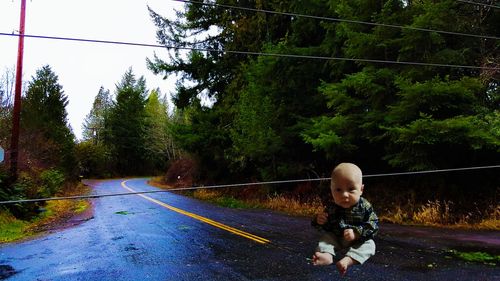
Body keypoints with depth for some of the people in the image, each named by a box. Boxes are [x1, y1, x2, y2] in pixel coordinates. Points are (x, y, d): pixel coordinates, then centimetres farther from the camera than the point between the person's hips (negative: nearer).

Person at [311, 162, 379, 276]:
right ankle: (326, 255, -41)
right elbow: (327, 228, 2)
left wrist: (356, 233, -33)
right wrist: (319, 221, -22)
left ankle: (348, 259, -45)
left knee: (369, 244, -25)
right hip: (335, 239, 3)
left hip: (359, 241, -2)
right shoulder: (331, 207, -11)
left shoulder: (365, 207, -19)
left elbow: (373, 225, -21)